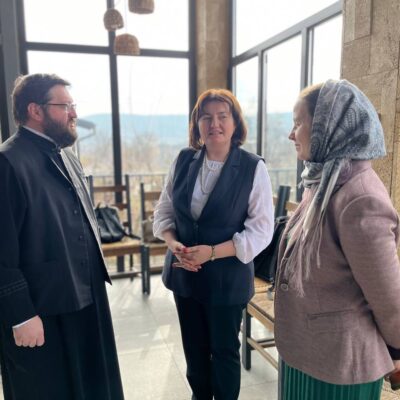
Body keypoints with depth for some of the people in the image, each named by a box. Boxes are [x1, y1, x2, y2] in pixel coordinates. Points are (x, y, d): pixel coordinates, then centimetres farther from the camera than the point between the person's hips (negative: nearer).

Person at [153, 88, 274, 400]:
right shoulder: (184, 160, -1)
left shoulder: (253, 167, -13)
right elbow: (164, 209, 5)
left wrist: (211, 252, -23)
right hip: (184, 272, 4)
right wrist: (173, 242, -14)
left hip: (226, 276, -4)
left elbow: (261, 230, -14)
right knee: (193, 345, 22)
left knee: (224, 349, 16)